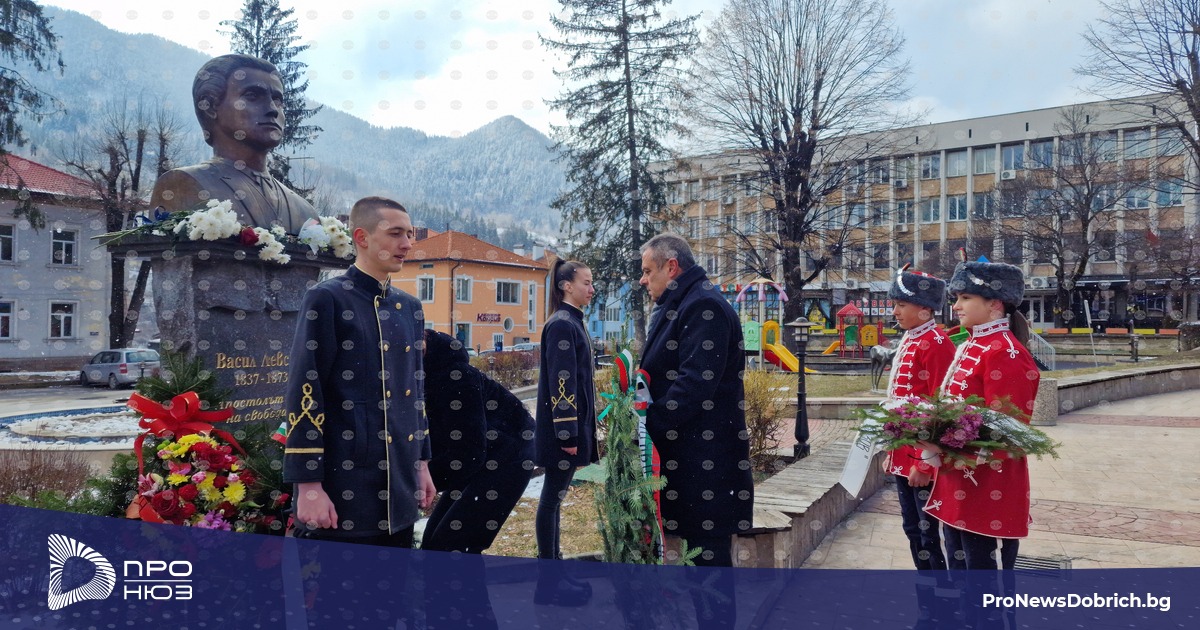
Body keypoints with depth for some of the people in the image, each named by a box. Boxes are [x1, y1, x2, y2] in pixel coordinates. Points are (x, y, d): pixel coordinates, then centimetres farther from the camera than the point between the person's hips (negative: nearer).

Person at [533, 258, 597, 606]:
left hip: (571, 424, 10)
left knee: (555, 496, 14)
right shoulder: (561, 324, -15)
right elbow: (561, 382, -20)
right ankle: (548, 582, 8)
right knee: (552, 498, -1)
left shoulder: (572, 323, 14)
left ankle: (554, 573, 23)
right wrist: (568, 433, -21)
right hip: (563, 428, -10)